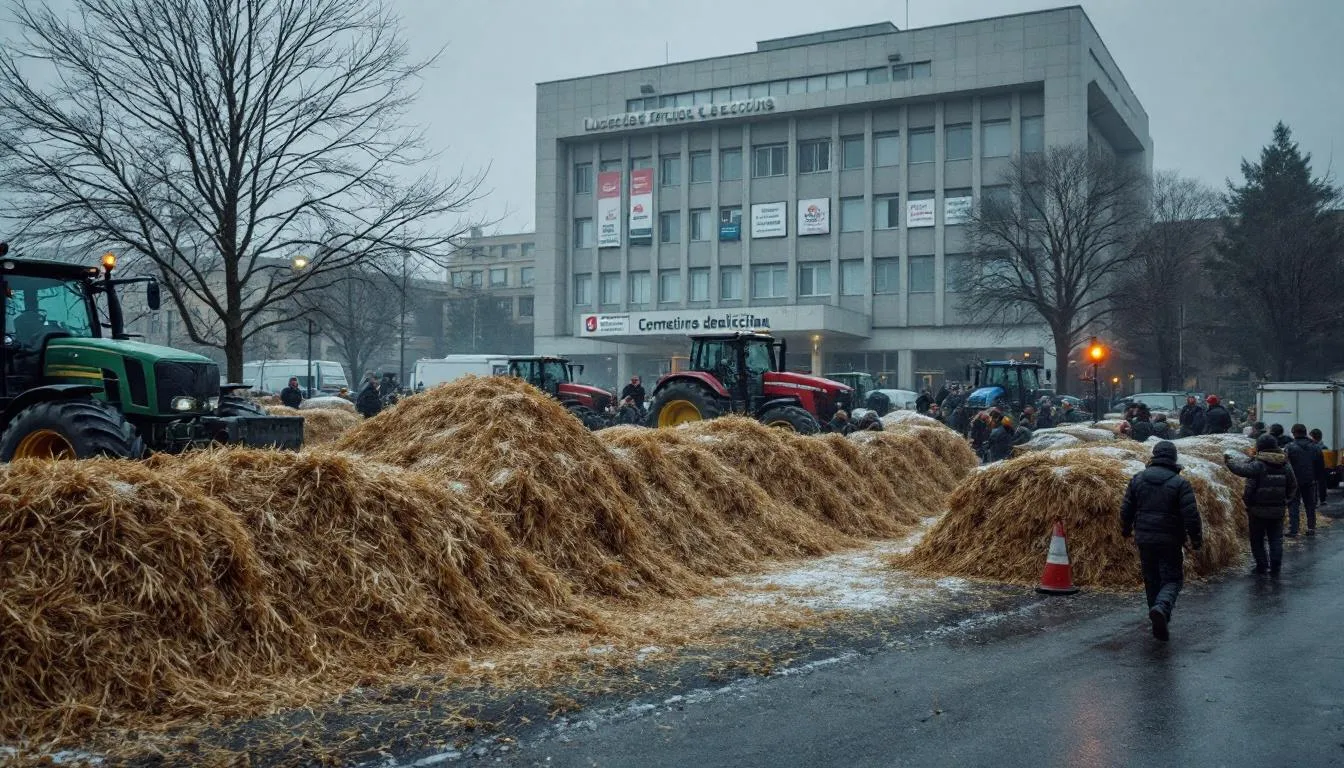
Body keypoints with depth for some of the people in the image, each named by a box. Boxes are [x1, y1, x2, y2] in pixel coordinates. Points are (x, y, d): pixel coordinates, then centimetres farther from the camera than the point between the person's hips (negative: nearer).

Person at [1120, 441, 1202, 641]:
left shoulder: (1137, 479, 3)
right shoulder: (1180, 483, -9)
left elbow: (1126, 509, 8)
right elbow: (1191, 514, -11)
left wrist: (1126, 530, 24)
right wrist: (1196, 539, 1)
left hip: (1144, 541, 4)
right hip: (1170, 542, -4)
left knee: (1151, 581, 14)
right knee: (1172, 580, 3)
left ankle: (1158, 624, 19)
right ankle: (1162, 608, -26)